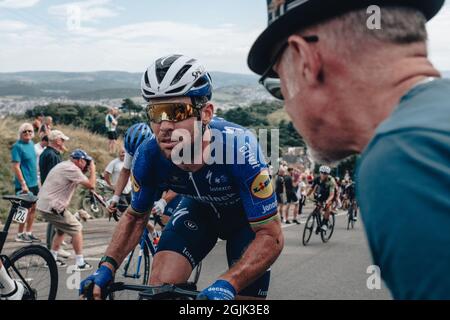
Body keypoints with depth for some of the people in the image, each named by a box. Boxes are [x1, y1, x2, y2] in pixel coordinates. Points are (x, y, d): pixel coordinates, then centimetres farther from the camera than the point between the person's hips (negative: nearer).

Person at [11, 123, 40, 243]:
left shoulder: (31, 143, 10)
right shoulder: (17, 146, -13)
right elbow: (16, 167, -17)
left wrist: (37, 179, 18)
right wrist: (23, 184, -20)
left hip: (34, 183, 8)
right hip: (24, 184, -8)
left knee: (32, 208, 11)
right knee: (26, 209, -2)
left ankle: (29, 233, 20)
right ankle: (20, 234, 9)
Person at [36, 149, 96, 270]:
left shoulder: (63, 165, 18)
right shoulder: (72, 168, -14)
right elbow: (91, 185, -16)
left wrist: (86, 171, 14)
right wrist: (92, 170, -2)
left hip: (42, 204, 10)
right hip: (52, 207, -10)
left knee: (62, 229, 24)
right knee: (77, 228, 0)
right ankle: (80, 263, 2)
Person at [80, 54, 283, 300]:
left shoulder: (238, 148, -39)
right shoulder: (148, 156, -26)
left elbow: (271, 236, -35)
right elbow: (135, 217, -6)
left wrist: (226, 285, -49)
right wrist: (107, 267, -21)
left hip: (247, 214, -2)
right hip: (199, 208, 2)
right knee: (159, 286, -18)